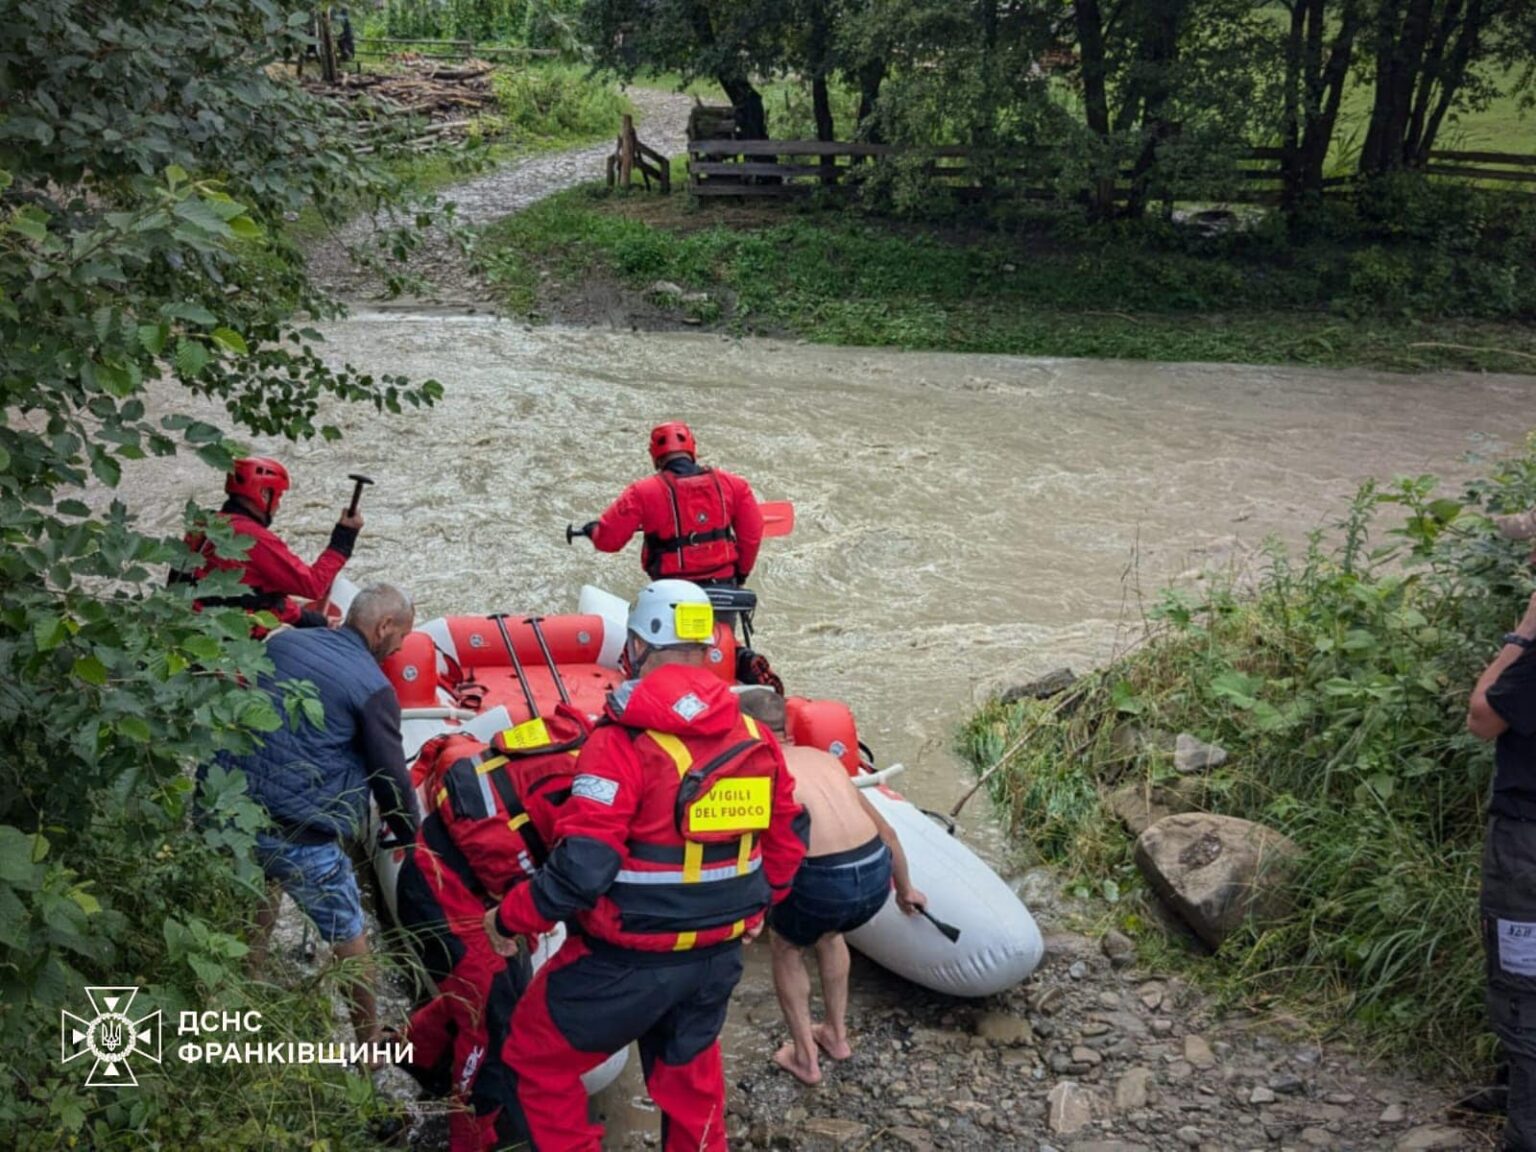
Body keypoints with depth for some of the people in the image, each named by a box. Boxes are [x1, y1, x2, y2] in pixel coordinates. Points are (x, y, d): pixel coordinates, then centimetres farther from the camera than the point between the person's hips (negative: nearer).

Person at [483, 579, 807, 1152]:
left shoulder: (623, 743, -21)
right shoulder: (754, 738, -1)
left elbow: (582, 868, -23)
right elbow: (788, 841, 10)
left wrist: (510, 918, -7)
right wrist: (757, 904, 27)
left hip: (627, 960, -6)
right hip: (718, 956, 6)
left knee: (538, 1059, 16)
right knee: (690, 1073, 28)